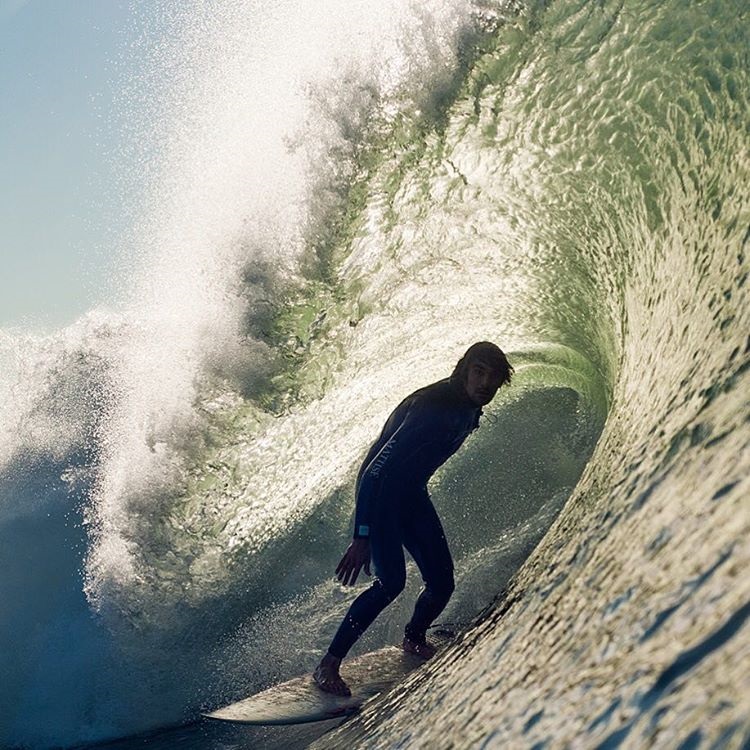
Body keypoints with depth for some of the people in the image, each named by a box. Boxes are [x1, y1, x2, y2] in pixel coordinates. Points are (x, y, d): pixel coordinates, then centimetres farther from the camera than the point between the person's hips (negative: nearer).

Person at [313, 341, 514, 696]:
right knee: (391, 581, -22)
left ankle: (414, 639, 34)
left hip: (413, 494, 8)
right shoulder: (431, 406, -29)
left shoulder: (471, 410, -1)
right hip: (380, 490, -8)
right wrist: (362, 536, -37)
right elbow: (377, 467, -33)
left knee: (442, 582, 3)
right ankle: (328, 665, -13)